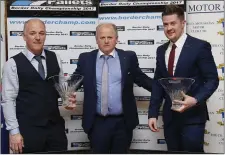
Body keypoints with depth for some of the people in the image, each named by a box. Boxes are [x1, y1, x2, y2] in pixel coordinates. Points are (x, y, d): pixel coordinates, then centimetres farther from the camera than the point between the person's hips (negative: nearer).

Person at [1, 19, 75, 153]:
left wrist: (68, 98, -5)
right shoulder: (13, 64, -6)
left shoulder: (55, 59, 6)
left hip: (56, 126, 4)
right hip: (28, 129, -3)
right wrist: (14, 131, -10)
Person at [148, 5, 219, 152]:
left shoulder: (200, 46, -6)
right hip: (170, 115, 5)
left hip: (193, 115, -5)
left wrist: (196, 100, -24)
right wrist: (153, 113, 5)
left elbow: (212, 80, -8)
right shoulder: (161, 50, 10)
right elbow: (157, 83, 11)